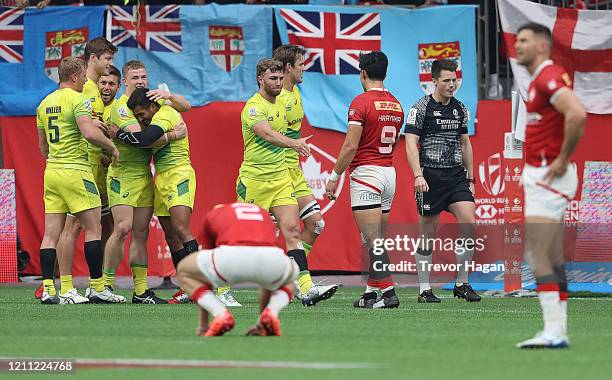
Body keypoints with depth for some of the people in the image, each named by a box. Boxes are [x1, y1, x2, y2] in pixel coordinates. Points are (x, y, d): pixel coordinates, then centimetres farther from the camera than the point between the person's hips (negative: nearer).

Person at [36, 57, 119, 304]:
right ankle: (98, 288, 0)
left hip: (52, 171, 7)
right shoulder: (78, 100, -10)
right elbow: (89, 133, -23)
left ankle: (48, 290, -2)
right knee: (93, 229, 0)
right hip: (76, 170, -7)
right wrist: (112, 147, -8)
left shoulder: (45, 103, 14)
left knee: (51, 233, 3)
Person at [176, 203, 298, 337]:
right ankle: (271, 313, 8)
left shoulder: (212, 215, 34)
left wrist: (203, 324, 44)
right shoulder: (264, 214, 40)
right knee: (289, 278, 40)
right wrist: (262, 324, 53)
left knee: (183, 272, 28)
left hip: (231, 256, -2)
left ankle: (221, 315, 4)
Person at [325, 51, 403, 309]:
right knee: (378, 240, 11)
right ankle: (371, 292, 11)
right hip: (389, 172, 8)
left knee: (373, 240, -10)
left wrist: (334, 176, -7)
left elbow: (350, 146, -14)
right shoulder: (396, 104, 12)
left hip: (365, 173, -8)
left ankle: (388, 292, -17)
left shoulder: (361, 102, -11)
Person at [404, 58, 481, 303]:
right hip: (430, 177, -5)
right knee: (428, 235, 0)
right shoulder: (421, 108, -5)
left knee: (469, 223, -10)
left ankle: (462, 284, 0)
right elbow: (411, 143, -12)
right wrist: (418, 175, -23)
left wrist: (470, 178, 18)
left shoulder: (460, 109, 12)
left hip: (457, 176, 5)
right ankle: (424, 290, 9)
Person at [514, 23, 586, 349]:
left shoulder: (549, 77, -15)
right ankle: (558, 331, 10)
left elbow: (577, 114, -30)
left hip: (548, 178, -10)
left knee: (537, 257, -13)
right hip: (540, 176, 10)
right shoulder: (540, 80, 17)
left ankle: (552, 332, -15)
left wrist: (562, 160, -22)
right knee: (552, 259, 9)